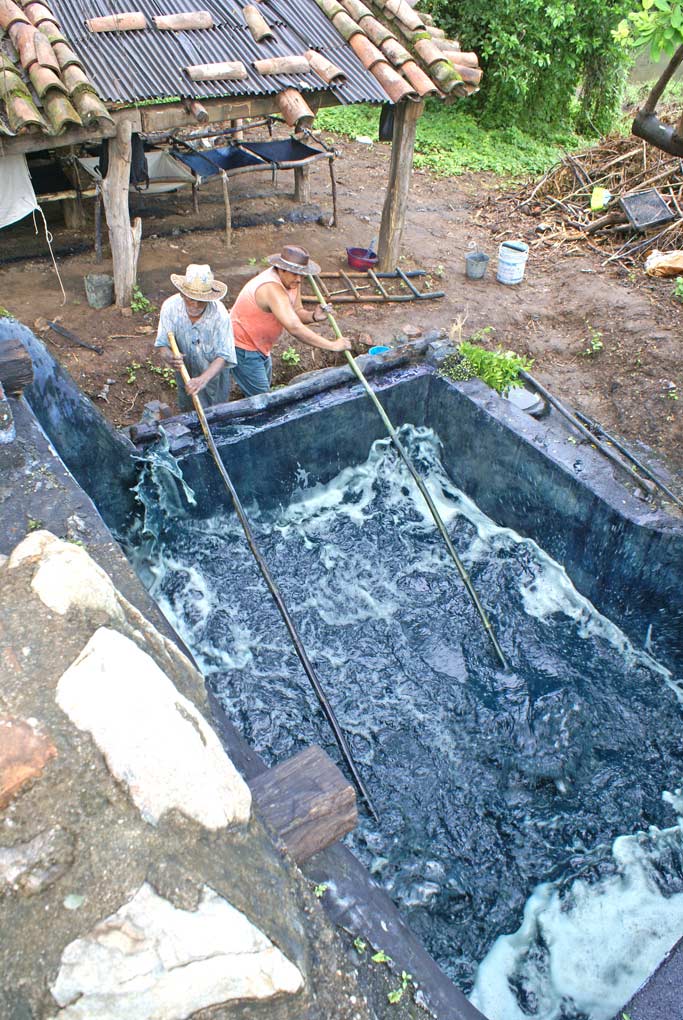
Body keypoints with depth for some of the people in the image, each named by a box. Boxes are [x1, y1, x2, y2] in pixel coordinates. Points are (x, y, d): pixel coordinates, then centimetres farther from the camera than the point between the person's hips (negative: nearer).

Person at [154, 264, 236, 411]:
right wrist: (169, 357, -43)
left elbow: (223, 356, -33)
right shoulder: (170, 306, -23)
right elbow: (163, 344, -17)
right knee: (187, 414, 25)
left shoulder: (219, 313, -32)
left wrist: (203, 379, -50)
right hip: (185, 375, 3)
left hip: (213, 374, -3)